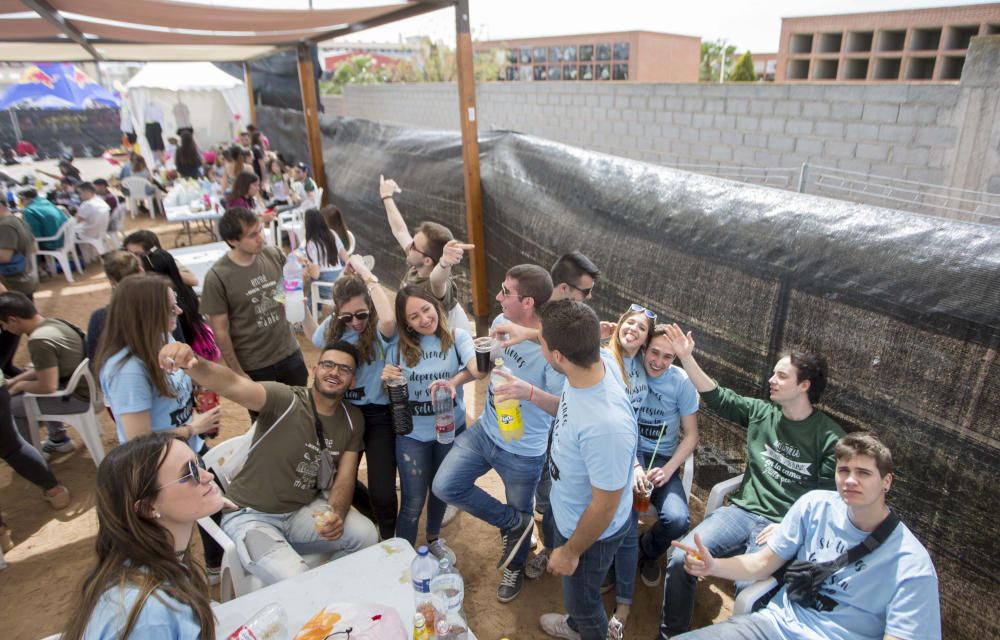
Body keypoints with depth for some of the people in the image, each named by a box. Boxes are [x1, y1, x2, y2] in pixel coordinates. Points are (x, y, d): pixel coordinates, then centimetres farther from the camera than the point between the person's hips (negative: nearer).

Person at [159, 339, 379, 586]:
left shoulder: (353, 420, -1)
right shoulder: (285, 400, -20)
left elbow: (345, 479, -3)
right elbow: (232, 385, -38)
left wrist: (337, 513, -24)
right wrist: (193, 363, -59)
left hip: (305, 510, 5)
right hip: (252, 515, -5)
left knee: (366, 534, -20)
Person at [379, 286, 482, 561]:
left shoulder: (457, 337, -11)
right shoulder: (398, 346, -6)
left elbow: (478, 370, -29)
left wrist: (453, 381, -49)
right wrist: (387, 380, -20)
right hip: (412, 435, -1)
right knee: (413, 503, 6)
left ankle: (434, 539, 49)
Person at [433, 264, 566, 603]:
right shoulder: (501, 322, -8)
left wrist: (530, 392, -45)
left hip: (523, 451, -5)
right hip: (485, 431, 6)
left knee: (521, 511, 17)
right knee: (445, 486, -6)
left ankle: (514, 568, 51)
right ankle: (512, 523, 15)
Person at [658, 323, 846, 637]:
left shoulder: (830, 438, -4)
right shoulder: (761, 412, 7)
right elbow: (716, 396, 7)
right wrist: (687, 357, -2)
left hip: (784, 527, -4)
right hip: (741, 511, 4)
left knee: (748, 589, -30)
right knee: (680, 559, -16)